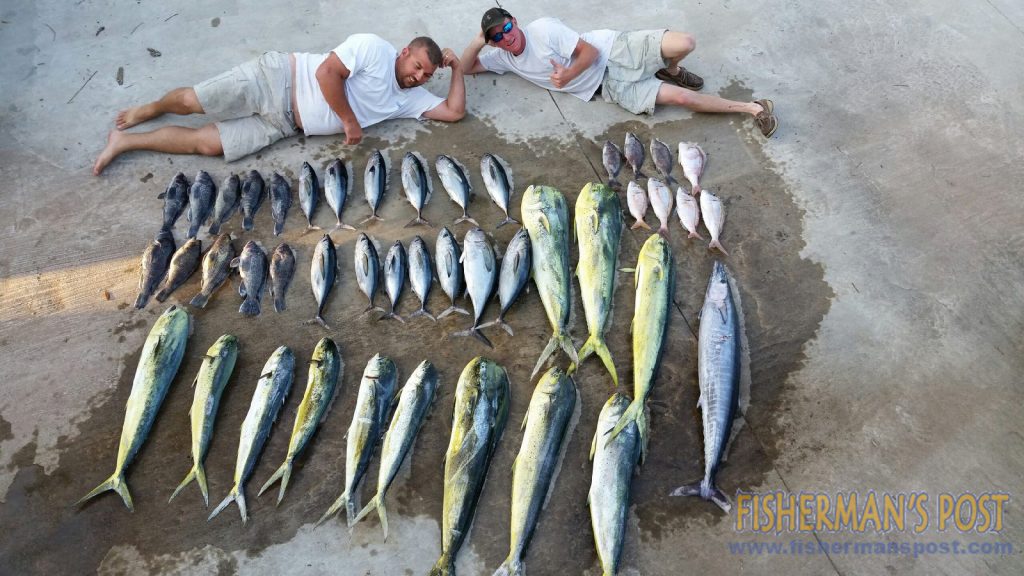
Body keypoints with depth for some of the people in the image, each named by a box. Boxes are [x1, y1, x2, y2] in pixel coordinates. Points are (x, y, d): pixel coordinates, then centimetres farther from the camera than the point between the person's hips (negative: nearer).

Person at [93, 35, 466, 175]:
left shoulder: (409, 99, 5)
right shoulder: (374, 47, -12)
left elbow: (454, 111, 0)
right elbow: (327, 71, -19)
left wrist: (457, 68, -3)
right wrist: (348, 119, -16)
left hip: (283, 124, 5)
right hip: (279, 79, -4)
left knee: (206, 143, -4)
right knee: (191, 101, -8)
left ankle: (126, 141, 16)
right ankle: (148, 110, 28)